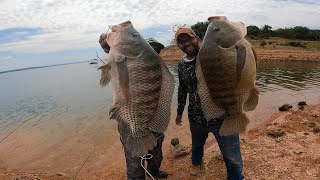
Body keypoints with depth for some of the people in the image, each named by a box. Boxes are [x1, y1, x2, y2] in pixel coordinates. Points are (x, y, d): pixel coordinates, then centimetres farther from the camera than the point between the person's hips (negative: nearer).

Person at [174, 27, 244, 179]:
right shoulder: (181, 65, 4)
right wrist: (179, 112, 23)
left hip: (222, 116, -4)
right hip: (196, 118, 5)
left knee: (233, 158, 7)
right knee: (197, 146, 29)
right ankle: (197, 163, 62)